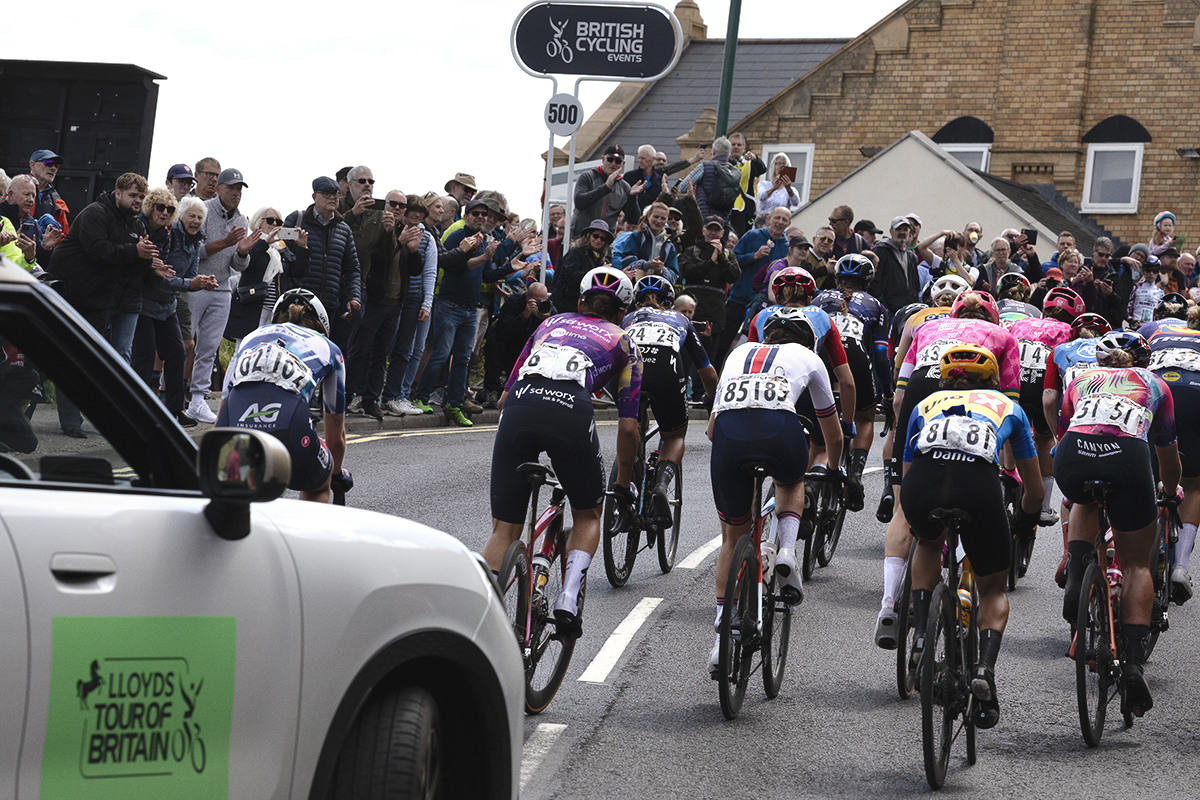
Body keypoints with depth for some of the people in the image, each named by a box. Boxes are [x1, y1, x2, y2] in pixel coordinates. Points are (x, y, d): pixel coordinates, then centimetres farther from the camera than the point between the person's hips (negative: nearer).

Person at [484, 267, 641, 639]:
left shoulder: (551, 323, 36)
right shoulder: (623, 343, 29)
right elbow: (628, 427, 23)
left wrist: (519, 444, 45)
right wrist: (623, 484, 35)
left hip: (519, 404, 2)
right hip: (571, 410, -2)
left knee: (503, 530, 9)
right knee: (588, 514, 22)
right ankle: (568, 601, 2)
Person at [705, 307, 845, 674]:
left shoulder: (740, 352, 36)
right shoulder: (807, 357, 31)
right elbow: (834, 436, 41)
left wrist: (737, 457, 57)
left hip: (728, 434, 2)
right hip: (780, 430, -2)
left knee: (733, 538, 20)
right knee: (791, 482, 36)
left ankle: (723, 636, 12)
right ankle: (787, 551, 10)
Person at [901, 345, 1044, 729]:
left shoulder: (926, 405, 36)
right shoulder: (1007, 406, 35)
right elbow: (1034, 492, 41)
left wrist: (919, 522, 59)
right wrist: (1023, 524, 62)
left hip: (922, 481, 1)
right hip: (979, 484, -1)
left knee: (929, 544, 37)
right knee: (993, 589, 22)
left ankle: (920, 636, 20)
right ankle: (985, 666, -4)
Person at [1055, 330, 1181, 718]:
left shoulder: (1081, 380, 34)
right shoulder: (1155, 384, 32)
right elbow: (1168, 454, 41)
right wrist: (1170, 491, 61)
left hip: (1073, 457, 1)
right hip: (1127, 457, -1)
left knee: (1085, 503, 38)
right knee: (1136, 563, 15)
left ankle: (1075, 581, 14)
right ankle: (1134, 662, 0)